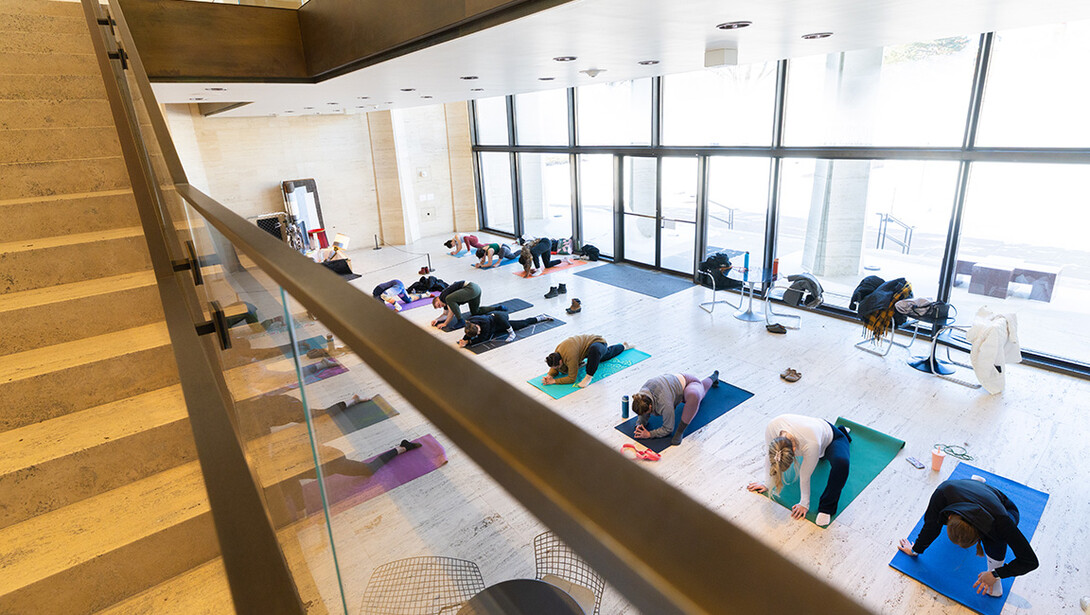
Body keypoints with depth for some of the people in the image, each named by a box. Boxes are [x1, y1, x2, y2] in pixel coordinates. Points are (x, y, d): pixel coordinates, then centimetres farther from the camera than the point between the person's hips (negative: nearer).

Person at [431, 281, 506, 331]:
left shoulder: (443, 296, -4)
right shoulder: (445, 301, 23)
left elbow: (452, 312, -8)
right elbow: (445, 314, 32)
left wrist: (445, 324, -1)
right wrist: (436, 320, 18)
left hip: (472, 288, -11)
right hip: (477, 289, 11)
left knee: (449, 299, -22)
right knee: (475, 312, 27)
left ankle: (461, 321, -15)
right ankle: (497, 308, 24)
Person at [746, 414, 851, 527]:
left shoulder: (811, 444, -47)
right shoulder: (771, 428, -36)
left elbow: (805, 478, -30)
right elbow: (771, 460, -18)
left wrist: (804, 504, -16)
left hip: (832, 438, -5)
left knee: (841, 463, -36)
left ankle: (827, 508, -14)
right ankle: (842, 431, 53)